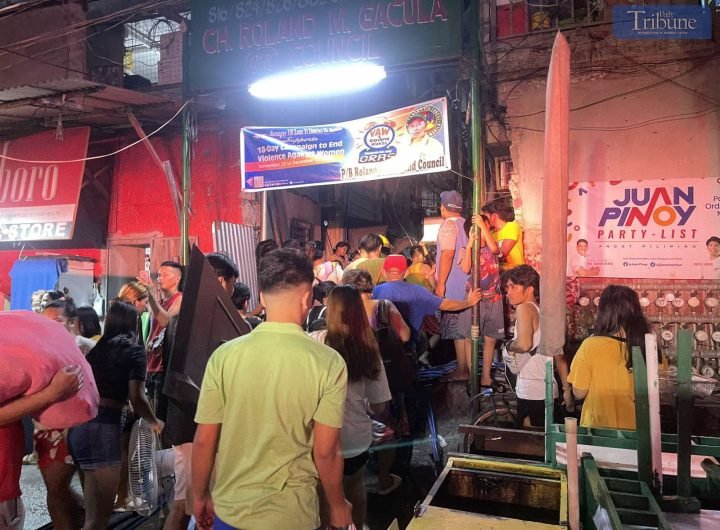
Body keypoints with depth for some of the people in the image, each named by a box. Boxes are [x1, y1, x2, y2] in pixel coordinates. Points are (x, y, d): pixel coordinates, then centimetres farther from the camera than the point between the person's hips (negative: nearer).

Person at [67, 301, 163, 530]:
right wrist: (154, 422, 7)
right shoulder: (133, 350, -2)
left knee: (92, 509, 23)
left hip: (78, 426, 7)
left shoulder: (95, 347, 14)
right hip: (102, 429, -6)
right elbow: (136, 399, -11)